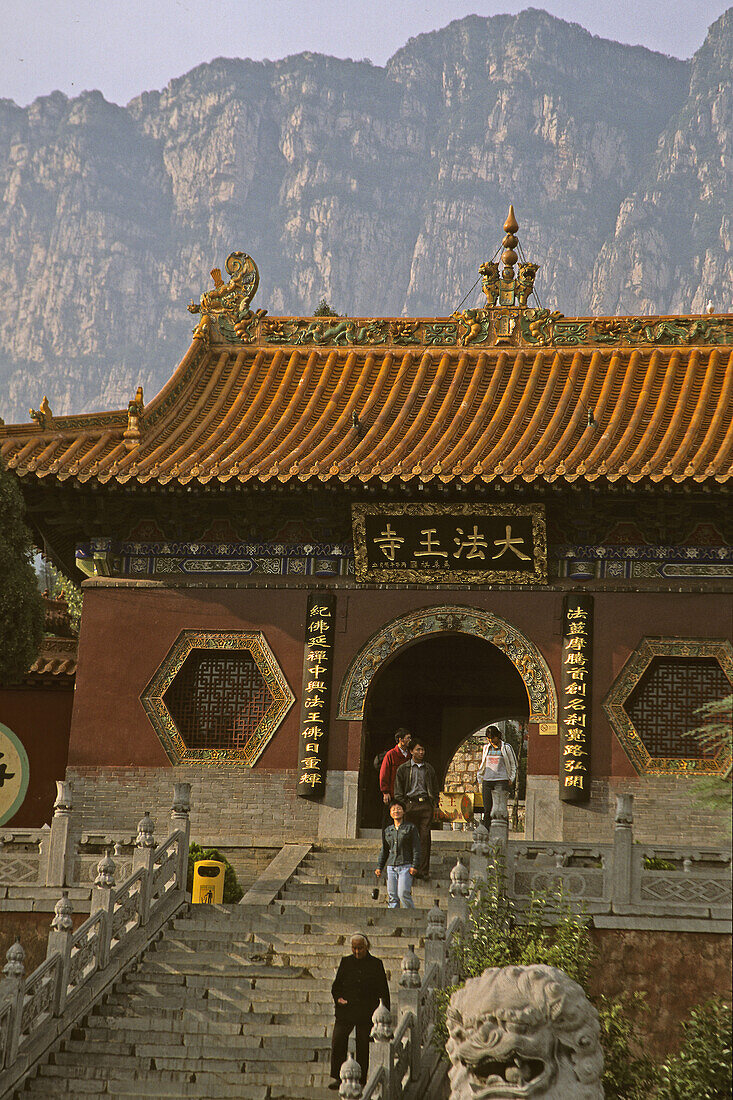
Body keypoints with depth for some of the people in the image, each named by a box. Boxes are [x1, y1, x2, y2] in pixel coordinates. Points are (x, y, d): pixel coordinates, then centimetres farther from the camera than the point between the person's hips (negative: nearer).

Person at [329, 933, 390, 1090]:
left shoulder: (375, 964, 3)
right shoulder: (346, 962, 7)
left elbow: (384, 991, 6)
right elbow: (336, 986, 14)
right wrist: (338, 998, -6)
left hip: (366, 1012, -1)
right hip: (346, 1010, 1)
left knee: (363, 1046, 2)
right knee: (337, 1042, -12)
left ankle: (361, 1080, 14)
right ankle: (336, 1078, -3)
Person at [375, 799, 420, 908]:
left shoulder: (410, 828, 4)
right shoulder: (387, 830, 16)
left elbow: (416, 849, -1)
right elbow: (384, 851, 23)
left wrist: (414, 866, -10)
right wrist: (379, 867, 15)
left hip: (405, 866, -5)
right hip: (391, 866, 5)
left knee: (403, 894, -17)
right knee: (392, 896, -1)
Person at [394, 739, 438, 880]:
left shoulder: (429, 769, 16)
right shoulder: (403, 769, 8)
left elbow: (435, 789, 20)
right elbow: (398, 791, 6)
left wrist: (434, 805, 8)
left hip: (426, 805, 2)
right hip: (410, 804, -2)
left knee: (425, 837, -6)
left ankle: (423, 870, -5)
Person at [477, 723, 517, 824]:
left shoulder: (506, 747, 2)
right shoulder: (486, 748, 14)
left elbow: (513, 764, 11)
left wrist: (511, 779, 5)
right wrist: (480, 777, 20)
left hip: (501, 781, -4)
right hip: (487, 781, 4)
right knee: (487, 809, 1)